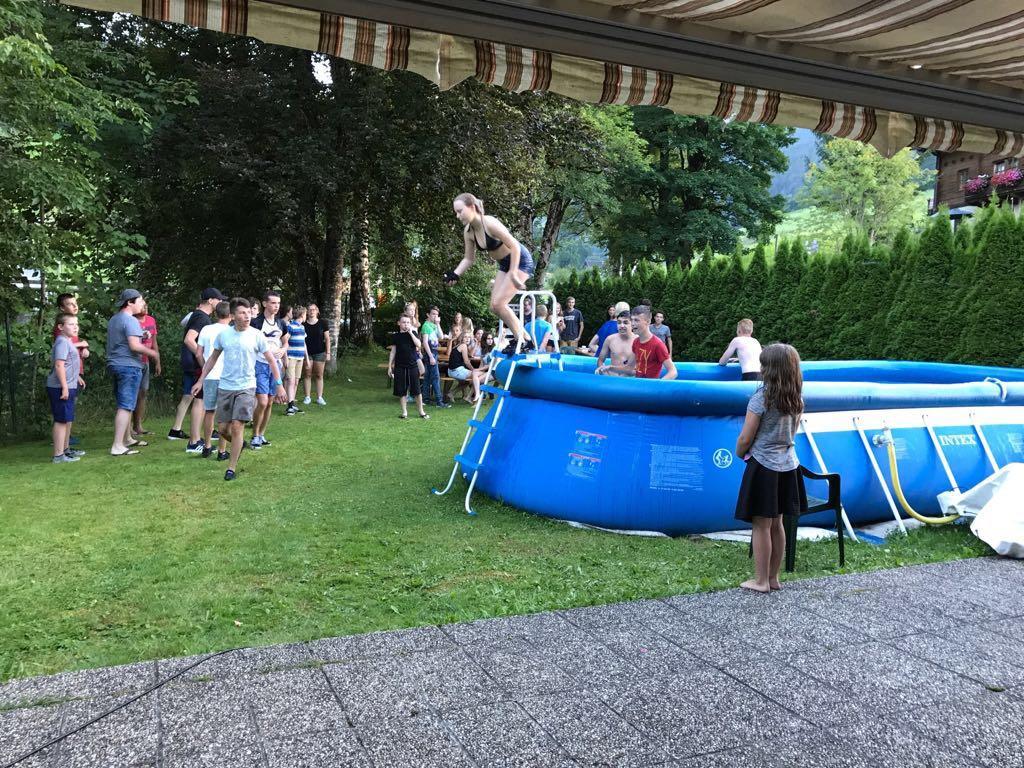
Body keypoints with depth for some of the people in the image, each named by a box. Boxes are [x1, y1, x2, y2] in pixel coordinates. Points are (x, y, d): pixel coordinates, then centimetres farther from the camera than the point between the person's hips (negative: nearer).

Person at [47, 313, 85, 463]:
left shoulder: (68, 342, 15)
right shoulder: (62, 342, -16)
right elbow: (59, 365, -23)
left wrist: (77, 377, 33)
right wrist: (64, 387, -25)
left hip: (68, 387, 10)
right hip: (61, 388, -10)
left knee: (68, 420, 19)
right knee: (62, 420, -8)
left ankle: (66, 448, 32)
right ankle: (58, 455, -5)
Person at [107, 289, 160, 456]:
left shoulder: (113, 319, 16)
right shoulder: (130, 320, -14)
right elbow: (134, 345, -22)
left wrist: (141, 335, 21)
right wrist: (151, 352, -7)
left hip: (115, 365, 10)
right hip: (129, 366, -10)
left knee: (124, 404, 19)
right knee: (126, 406, -8)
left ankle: (127, 438, 30)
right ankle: (117, 446, -11)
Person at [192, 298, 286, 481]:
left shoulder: (257, 336, -7)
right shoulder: (223, 334, 1)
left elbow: (272, 361, 0)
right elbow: (213, 358, 14)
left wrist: (279, 385, -4)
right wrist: (200, 381, 12)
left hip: (246, 387, -3)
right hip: (225, 386, 3)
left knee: (237, 426, -12)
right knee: (223, 428, 6)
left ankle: (231, 467, -1)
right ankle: (239, 444, 39)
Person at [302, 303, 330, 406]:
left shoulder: (322, 323, 0)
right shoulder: (303, 324, 1)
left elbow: (327, 339, 2)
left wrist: (328, 352, -3)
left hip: (320, 353, 0)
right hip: (307, 353, 0)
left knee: (319, 375, 3)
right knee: (308, 375, 3)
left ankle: (319, 397, 7)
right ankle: (307, 397, 8)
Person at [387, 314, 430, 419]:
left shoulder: (413, 334, 3)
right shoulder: (395, 336, 4)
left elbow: (418, 345, -14)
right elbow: (393, 351, 7)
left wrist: (410, 332, -15)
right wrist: (390, 366, 5)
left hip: (412, 365, 0)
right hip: (400, 366, 0)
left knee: (417, 389, 2)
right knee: (401, 390, 4)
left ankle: (421, 411, 12)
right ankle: (404, 412, 15)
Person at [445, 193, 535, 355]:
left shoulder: (490, 223, -29)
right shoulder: (468, 232, -6)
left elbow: (515, 246, -28)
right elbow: (468, 258, 6)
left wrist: (513, 275, -29)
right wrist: (454, 274, -10)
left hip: (520, 261, -8)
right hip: (505, 264, 8)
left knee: (499, 303, -16)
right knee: (495, 307, 5)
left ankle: (520, 340, 1)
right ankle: (525, 338, 18)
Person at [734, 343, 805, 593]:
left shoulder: (762, 396, -17)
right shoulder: (797, 397, 3)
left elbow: (745, 438, -14)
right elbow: (792, 432, 13)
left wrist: (740, 453, 4)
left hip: (764, 466, -7)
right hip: (787, 464, 7)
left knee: (761, 525, 3)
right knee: (776, 523, 15)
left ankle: (761, 581, 10)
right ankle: (773, 578, 24)